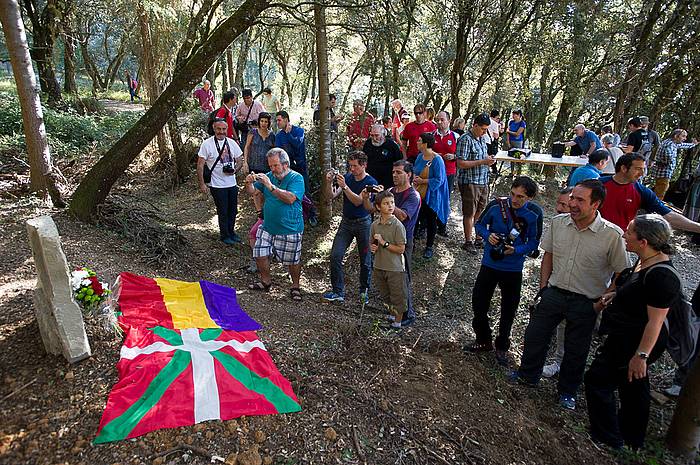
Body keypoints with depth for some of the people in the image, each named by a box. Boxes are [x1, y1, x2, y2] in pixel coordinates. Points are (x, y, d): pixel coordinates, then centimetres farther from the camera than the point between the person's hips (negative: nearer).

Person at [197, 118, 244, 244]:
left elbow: (240, 161, 12)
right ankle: (225, 235, 22)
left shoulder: (232, 143, 5)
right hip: (217, 185, -5)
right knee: (223, 212, 5)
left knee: (233, 210, 14)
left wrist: (234, 170, -9)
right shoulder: (207, 144, -9)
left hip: (232, 184, 5)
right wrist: (202, 184, -14)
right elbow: (200, 165, -9)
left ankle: (231, 232, 33)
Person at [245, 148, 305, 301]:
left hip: (290, 229, -6)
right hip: (267, 227, 6)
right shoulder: (269, 176, 6)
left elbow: (290, 198, -27)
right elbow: (253, 192, 9)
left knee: (293, 260, 6)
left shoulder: (296, 178, -12)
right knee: (260, 254, 9)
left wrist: (270, 186, -28)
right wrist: (249, 183, -14)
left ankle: (295, 286, 28)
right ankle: (266, 281, 32)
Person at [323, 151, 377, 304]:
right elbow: (332, 195, -4)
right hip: (346, 222, 4)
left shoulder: (371, 182, -11)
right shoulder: (347, 177, 2)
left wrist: (344, 186, -32)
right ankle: (338, 292, 4)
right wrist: (329, 182, -21)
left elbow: (358, 201, -22)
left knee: (365, 260, 6)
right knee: (335, 255, -5)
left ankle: (364, 290, 26)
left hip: (363, 223, -4)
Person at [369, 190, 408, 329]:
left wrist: (384, 243, -21)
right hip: (379, 266, 6)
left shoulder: (397, 225, -17)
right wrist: (372, 247, -9)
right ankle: (391, 315, 46)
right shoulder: (375, 225, -1)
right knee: (385, 295, 23)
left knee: (397, 297, 9)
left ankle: (398, 322, 28)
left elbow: (401, 249, -17)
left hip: (395, 268, -5)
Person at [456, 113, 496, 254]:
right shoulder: (465, 140, -16)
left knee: (480, 211, 17)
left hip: (483, 181, 8)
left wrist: (488, 159, 2)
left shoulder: (481, 139, 11)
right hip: (469, 182, -8)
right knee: (470, 213, 3)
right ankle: (468, 242, 15)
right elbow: (461, 163, -22)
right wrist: (483, 162, -22)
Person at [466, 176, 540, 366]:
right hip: (489, 264, 1)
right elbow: (480, 224, 3)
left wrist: (517, 250, -20)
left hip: (513, 269, -1)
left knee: (508, 310, 14)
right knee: (479, 302, 9)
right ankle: (483, 341, 33)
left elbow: (534, 242, -3)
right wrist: (488, 235, -17)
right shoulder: (496, 205, -12)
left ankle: (502, 347, 36)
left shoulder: (533, 215, -12)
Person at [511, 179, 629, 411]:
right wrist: (544, 286, 4)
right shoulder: (558, 222, -7)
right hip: (554, 293, 3)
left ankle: (567, 391, 38)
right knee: (535, 335, 14)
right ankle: (528, 375, 38)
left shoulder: (613, 235, -19)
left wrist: (601, 303, -11)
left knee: (576, 350, 14)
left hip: (585, 303, -3)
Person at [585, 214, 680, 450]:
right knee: (633, 387, 23)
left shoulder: (661, 275, -28)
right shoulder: (644, 261, 1)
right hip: (629, 338, 10)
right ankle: (633, 440, 42)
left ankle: (608, 440, 17)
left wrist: (641, 355, -24)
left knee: (598, 380, 1)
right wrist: (617, 294, 5)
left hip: (636, 342, -10)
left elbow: (655, 321, -27)